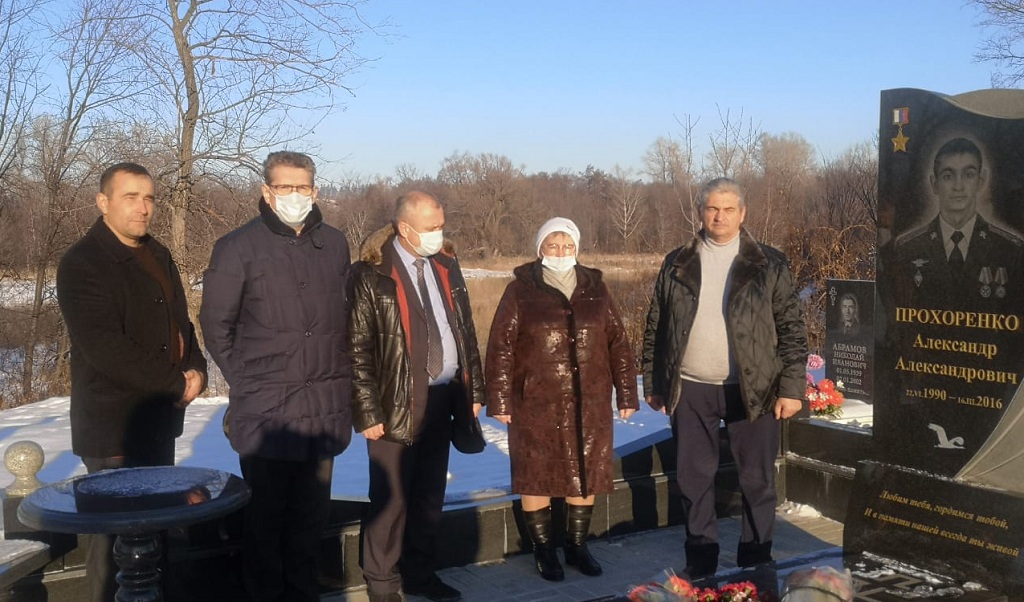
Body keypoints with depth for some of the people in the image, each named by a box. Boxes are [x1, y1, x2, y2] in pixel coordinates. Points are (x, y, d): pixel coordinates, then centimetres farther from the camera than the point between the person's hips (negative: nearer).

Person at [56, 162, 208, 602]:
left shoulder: (157, 255, 12)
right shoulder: (82, 263, -13)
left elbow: (179, 321, 18)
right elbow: (105, 349, -22)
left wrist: (197, 369, -3)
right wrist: (177, 382, -18)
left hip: (160, 417, 7)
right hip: (114, 424, -7)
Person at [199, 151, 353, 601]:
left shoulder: (334, 244, 9)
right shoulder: (238, 248, -3)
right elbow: (216, 323, 2)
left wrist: (339, 374, 11)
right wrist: (245, 379, 1)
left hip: (325, 406, 4)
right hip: (264, 407, -3)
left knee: (312, 513, 12)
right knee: (265, 514, 5)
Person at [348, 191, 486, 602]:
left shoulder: (446, 264, 8)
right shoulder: (371, 274, -11)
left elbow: (464, 330, 13)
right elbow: (358, 350, -11)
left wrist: (473, 390, 11)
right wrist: (368, 412, -13)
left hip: (442, 398, 6)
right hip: (397, 402, -5)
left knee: (430, 494, 15)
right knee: (390, 498, 5)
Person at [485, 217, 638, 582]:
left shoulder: (594, 289, 6)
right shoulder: (521, 290, -3)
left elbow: (617, 343, 8)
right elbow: (501, 347, -5)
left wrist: (626, 394, 5)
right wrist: (500, 400, -9)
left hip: (588, 404, 3)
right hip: (536, 404, -3)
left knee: (585, 473, 10)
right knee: (537, 475, 5)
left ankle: (576, 545, 27)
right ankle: (543, 550, 21)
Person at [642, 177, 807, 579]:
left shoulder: (769, 264, 0)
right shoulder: (676, 265, 6)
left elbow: (792, 330, -1)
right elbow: (655, 329, 9)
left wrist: (791, 388, -7)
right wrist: (653, 384, 7)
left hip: (752, 391, -1)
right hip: (690, 391, 2)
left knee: (757, 480, 7)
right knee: (693, 479, 10)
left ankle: (756, 565, 24)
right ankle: (700, 563, 25)